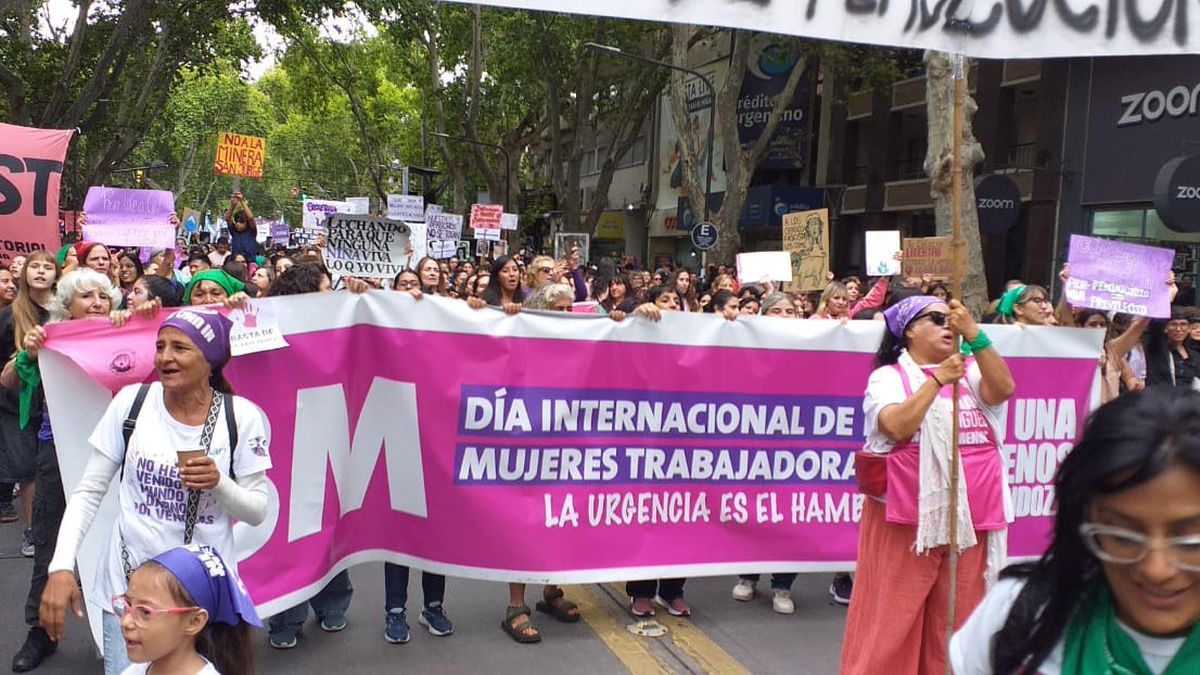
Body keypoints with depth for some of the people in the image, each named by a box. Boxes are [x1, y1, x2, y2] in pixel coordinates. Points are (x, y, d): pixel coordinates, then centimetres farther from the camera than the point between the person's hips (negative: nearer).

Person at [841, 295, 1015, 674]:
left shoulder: (969, 371, 13)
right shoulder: (889, 376, 0)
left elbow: (1003, 389, -7)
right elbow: (898, 427, -17)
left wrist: (974, 334, -14)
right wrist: (937, 380, -18)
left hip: (969, 519, 4)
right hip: (909, 518, -4)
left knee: (957, 618, 11)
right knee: (893, 618, 1)